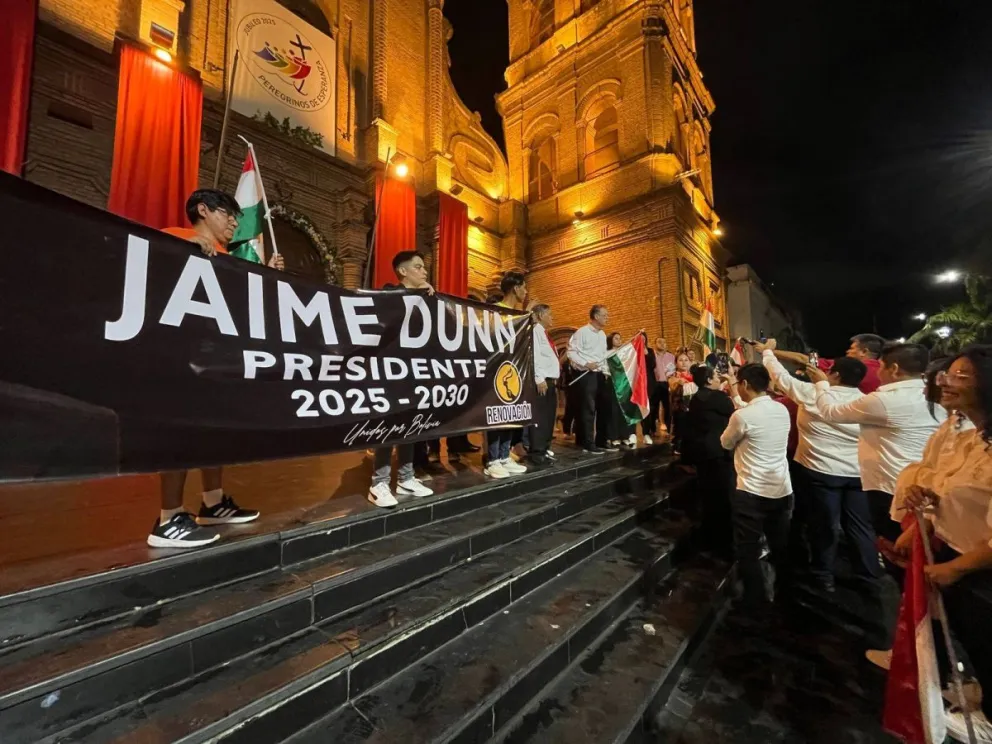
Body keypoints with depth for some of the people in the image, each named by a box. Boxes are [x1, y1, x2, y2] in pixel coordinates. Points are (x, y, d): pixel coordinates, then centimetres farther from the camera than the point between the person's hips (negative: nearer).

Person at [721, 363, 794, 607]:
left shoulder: (742, 416, -19)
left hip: (751, 493, -7)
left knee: (748, 552, 7)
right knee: (781, 548, 20)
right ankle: (784, 596, 36)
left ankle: (755, 603, 17)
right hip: (782, 490, 7)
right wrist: (737, 398, 26)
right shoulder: (782, 410, 0)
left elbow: (726, 443, -1)